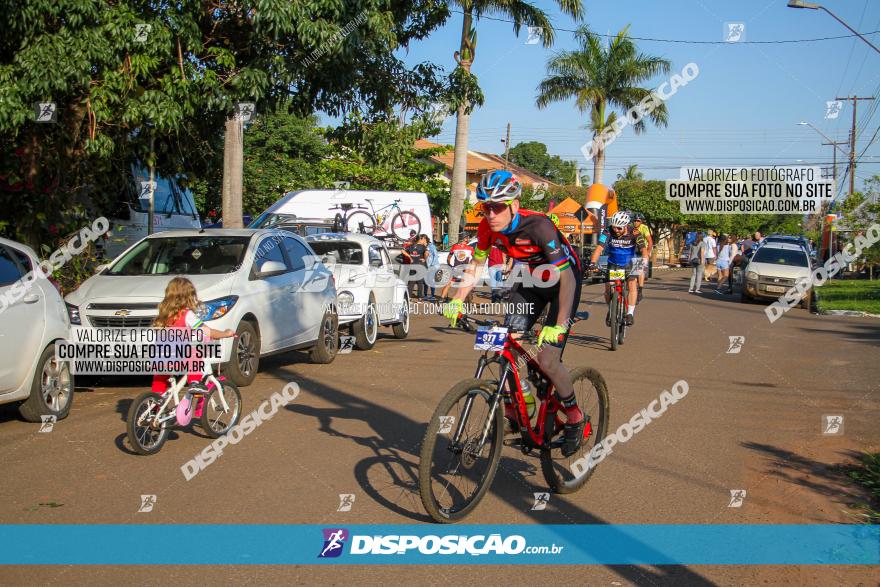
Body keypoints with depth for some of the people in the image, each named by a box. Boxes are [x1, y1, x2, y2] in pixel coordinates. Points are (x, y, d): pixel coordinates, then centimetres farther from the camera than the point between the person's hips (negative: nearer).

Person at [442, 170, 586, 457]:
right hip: (530, 279, 6)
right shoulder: (488, 226, -17)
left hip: (563, 279, -6)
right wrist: (457, 300, -17)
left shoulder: (537, 226, -35)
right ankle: (511, 411, 11)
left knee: (547, 359, -15)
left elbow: (566, 277, -35)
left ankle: (574, 418, 7)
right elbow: (476, 265, -3)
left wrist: (560, 325, -43)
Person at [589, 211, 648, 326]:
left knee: (632, 286, -20)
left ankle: (630, 314, -13)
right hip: (613, 264, 1)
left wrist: (644, 259, -53)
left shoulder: (634, 233, -23)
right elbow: (599, 248, -31)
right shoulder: (608, 232, -22)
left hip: (629, 264, -1)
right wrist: (592, 263, -46)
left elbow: (643, 247, -32)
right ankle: (611, 310, 17)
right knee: (608, 289, -8)